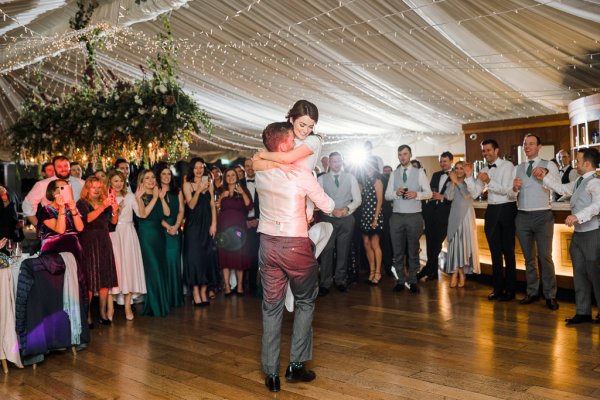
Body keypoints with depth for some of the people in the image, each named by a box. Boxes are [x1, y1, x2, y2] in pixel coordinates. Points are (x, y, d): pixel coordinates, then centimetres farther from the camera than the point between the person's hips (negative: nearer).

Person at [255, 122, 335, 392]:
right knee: (305, 303, 14)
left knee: (271, 307, 10)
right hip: (296, 245, -4)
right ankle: (296, 365, 15)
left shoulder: (260, 173, 2)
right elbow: (327, 207, -4)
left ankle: (271, 374, 13)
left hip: (267, 243, 4)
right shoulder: (301, 173, -13)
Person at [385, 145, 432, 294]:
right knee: (398, 250, 6)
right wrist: (396, 193, -14)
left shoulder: (419, 172, 3)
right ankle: (400, 281, 16)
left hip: (414, 216, -2)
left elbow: (429, 193, 1)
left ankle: (413, 281, 16)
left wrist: (416, 194, -17)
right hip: (397, 216, 2)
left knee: (413, 250, 6)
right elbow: (387, 195, 6)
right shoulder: (394, 174, 9)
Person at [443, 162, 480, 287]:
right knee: (455, 244, -1)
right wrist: (452, 182, -10)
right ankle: (455, 274, 2)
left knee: (466, 243, 1)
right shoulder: (451, 183, 8)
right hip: (455, 217, 1)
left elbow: (468, 195, -15)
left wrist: (457, 182, -16)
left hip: (467, 217, -1)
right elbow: (448, 197, -9)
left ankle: (461, 273, 12)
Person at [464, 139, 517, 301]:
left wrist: (489, 181, -28)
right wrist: (469, 176, -8)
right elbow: (475, 192, 4)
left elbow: (507, 190, -17)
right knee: (495, 251, 12)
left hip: (506, 209, -6)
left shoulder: (507, 166, -8)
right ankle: (498, 288, 23)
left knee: (508, 250, 4)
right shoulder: (483, 170, 9)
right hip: (491, 210, 6)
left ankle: (510, 289, 15)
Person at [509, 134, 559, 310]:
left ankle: (550, 295, 6)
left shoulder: (549, 166, -2)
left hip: (543, 216, -4)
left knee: (545, 257, -4)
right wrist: (514, 188, -17)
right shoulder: (517, 168, 10)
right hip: (522, 216, 4)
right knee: (528, 257, 12)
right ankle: (532, 292, 22)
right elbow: (512, 195, 5)